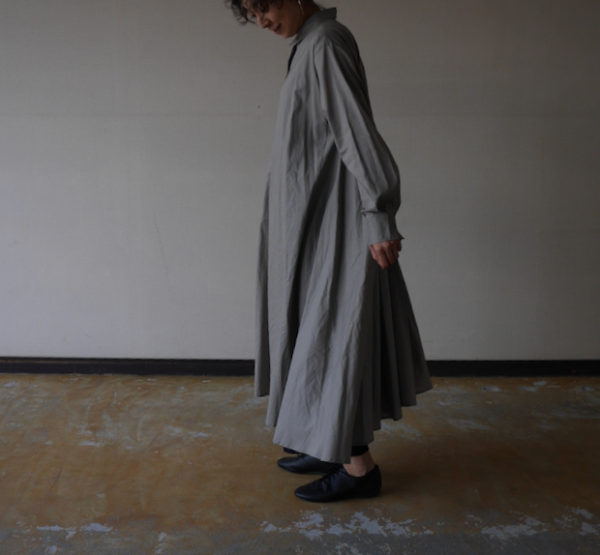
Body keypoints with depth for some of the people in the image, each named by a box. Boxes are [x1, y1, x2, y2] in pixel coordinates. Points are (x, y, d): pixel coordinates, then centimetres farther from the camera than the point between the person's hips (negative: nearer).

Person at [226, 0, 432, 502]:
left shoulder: (325, 44, -15)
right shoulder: (310, 43, 14)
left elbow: (357, 131, -21)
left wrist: (379, 222, -23)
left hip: (333, 225, -10)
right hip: (316, 220, 10)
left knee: (334, 333, -3)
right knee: (318, 331, 14)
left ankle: (359, 466, 9)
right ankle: (331, 444, 27)